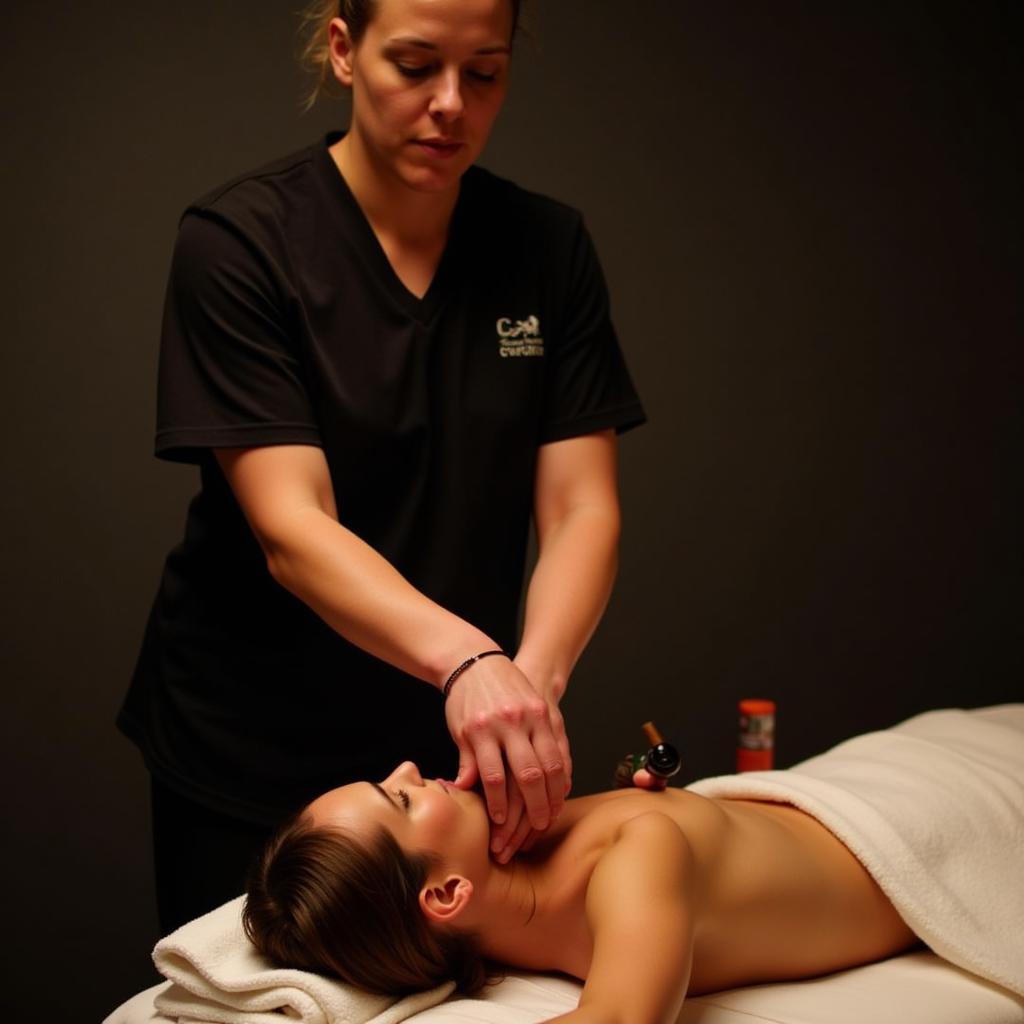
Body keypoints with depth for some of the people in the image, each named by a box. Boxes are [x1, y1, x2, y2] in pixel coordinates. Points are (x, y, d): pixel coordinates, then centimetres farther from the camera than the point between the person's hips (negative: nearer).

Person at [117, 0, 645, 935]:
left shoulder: (550, 249, -3)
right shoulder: (238, 243, -15)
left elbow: (581, 510, -9)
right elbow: (289, 528, -23)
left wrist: (532, 680, -28)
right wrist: (467, 660, -39)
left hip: (451, 748, 4)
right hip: (251, 751, -3)